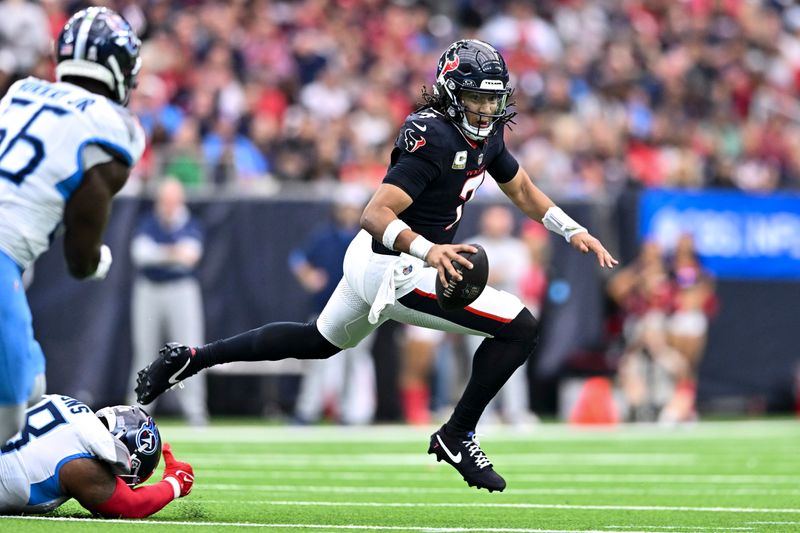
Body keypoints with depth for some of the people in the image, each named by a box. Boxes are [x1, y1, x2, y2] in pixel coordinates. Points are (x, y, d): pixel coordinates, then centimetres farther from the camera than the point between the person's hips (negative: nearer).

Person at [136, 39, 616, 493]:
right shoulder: (435, 139, -26)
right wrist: (427, 250, -47)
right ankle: (457, 439, 0)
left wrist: (574, 232, 12)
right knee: (521, 328, -12)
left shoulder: (485, 133, 3)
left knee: (320, 341, 31)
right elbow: (375, 214, -32)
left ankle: (190, 358, 34)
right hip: (396, 271, -10)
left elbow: (522, 189, 20)